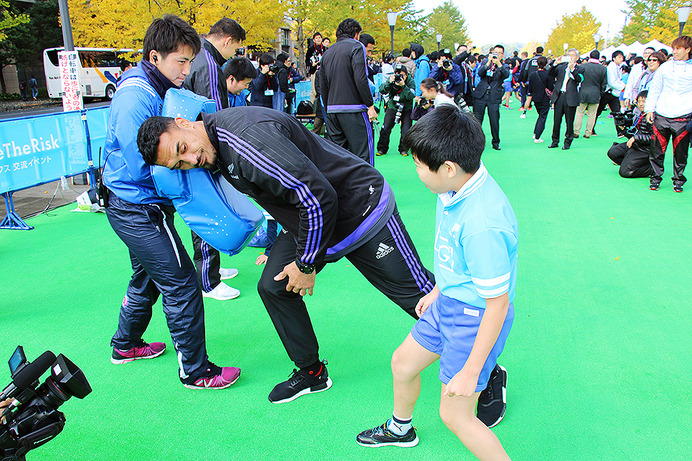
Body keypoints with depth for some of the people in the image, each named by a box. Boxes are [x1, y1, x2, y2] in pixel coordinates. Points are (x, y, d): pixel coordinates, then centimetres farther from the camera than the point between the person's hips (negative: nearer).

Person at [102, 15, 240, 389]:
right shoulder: (136, 98, -23)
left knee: (147, 277, 24)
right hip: (140, 210, -11)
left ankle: (126, 344, 44)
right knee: (181, 284, -5)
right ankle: (195, 370, 7)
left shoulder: (156, 88, 9)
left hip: (133, 207, 11)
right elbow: (141, 168, -25)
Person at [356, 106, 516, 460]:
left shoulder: (483, 226, -35)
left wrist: (470, 372, -18)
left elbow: (497, 304, -27)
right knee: (402, 363, 24)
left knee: (455, 416, 3)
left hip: (476, 319, -9)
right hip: (449, 302, 9)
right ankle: (399, 429, 53)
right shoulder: (458, 187, -8)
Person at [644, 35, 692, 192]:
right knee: (658, 150, 2)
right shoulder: (665, 67, 11)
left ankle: (678, 180, 17)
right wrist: (650, 109, 8)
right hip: (661, 115, 2)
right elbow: (655, 89, 15)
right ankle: (656, 178, 16)